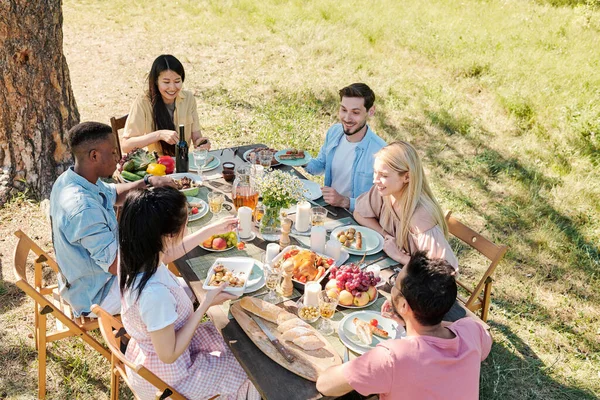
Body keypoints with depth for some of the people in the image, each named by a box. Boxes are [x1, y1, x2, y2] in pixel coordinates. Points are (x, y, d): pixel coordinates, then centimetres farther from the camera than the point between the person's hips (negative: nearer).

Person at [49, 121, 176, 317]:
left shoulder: (68, 179, -8)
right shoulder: (84, 210, -39)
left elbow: (114, 194, 11)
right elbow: (116, 266, -33)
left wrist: (148, 182, -6)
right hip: (94, 296, -9)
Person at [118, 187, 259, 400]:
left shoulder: (136, 255, -17)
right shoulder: (154, 293, -42)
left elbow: (172, 251, 8)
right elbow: (168, 355, -28)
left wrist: (213, 229, 14)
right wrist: (206, 304, -26)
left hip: (148, 351, 7)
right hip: (162, 379, -7)